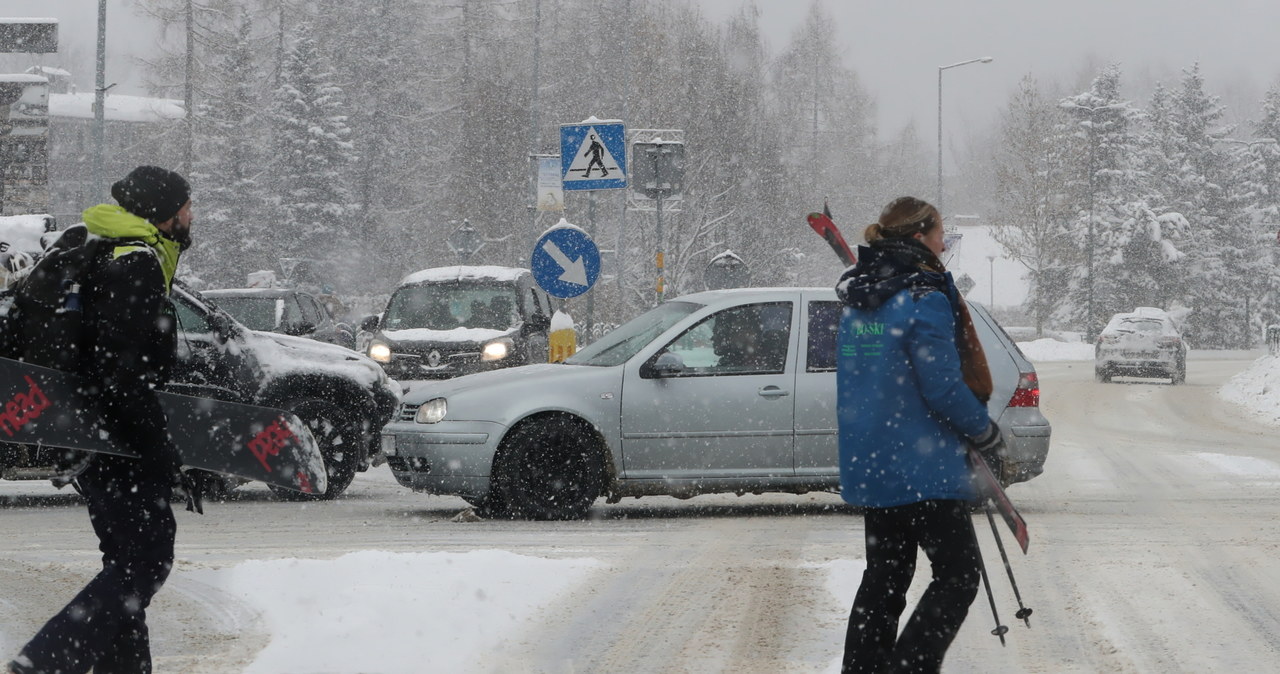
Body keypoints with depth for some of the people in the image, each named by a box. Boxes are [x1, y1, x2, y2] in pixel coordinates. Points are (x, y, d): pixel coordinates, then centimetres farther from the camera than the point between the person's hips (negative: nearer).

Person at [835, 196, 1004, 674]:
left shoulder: (855, 298, 10)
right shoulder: (924, 299, -17)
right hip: (923, 468, -8)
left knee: (885, 574, 16)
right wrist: (986, 433, -3)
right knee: (958, 572, -1)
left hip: (866, 465, 8)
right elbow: (943, 389, -18)